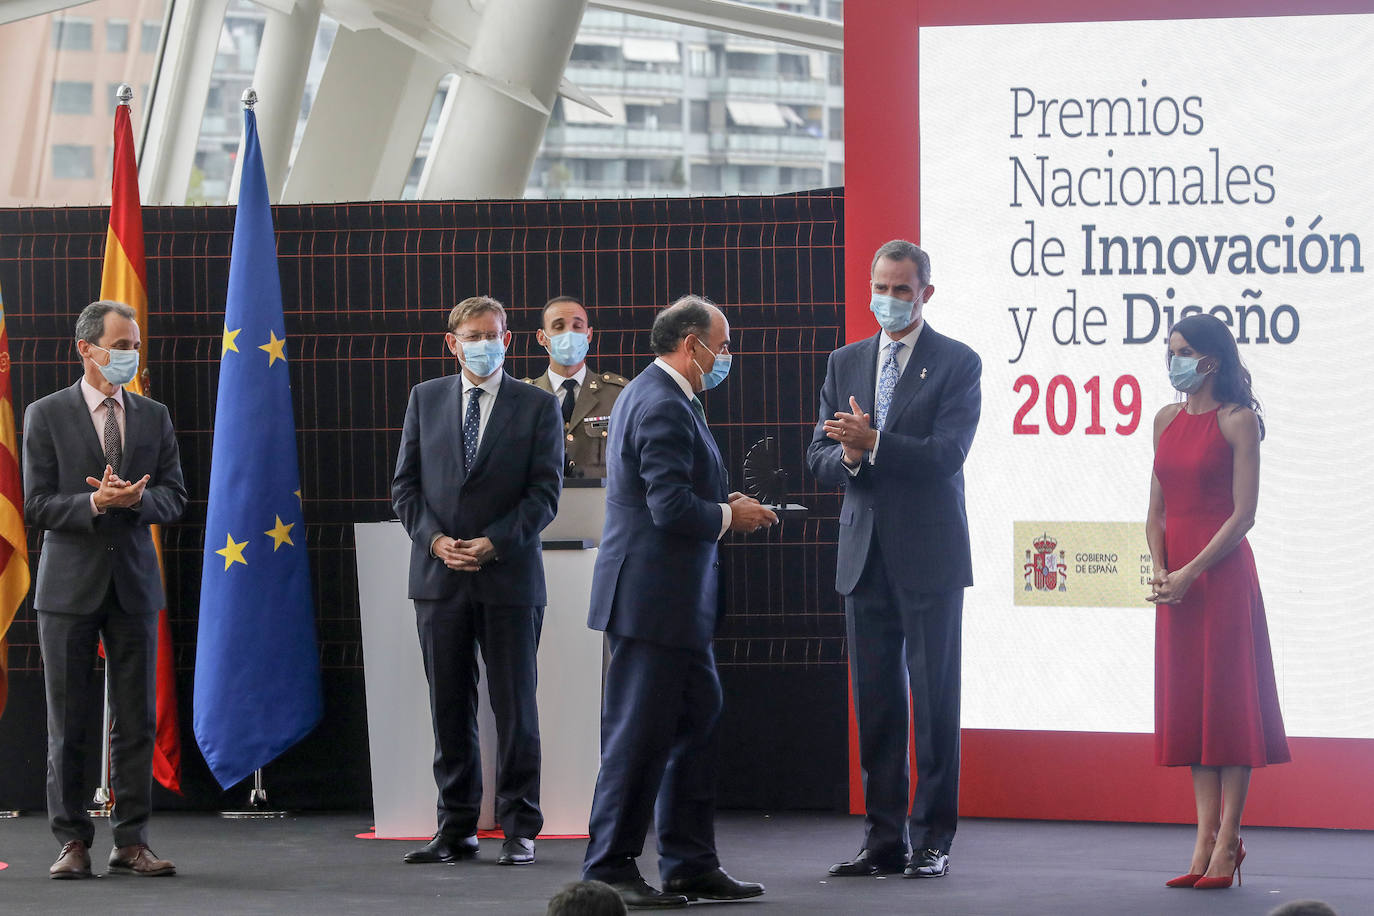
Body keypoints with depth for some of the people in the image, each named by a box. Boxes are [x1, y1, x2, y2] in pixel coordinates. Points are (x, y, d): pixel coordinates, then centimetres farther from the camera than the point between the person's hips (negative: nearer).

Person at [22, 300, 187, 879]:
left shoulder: (154, 418, 10)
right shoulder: (46, 416, 0)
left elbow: (175, 498, 7)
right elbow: (37, 506, -5)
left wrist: (137, 498, -14)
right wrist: (96, 503, -20)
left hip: (134, 580, 3)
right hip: (70, 583, -3)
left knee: (137, 719, 2)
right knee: (68, 722, 1)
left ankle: (131, 842, 7)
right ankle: (73, 842, 7)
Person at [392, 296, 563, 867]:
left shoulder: (538, 407, 3)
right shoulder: (426, 399, 11)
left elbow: (545, 492, -3)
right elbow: (405, 483, 9)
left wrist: (493, 543, -14)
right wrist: (434, 539, -7)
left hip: (509, 577, -2)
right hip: (439, 578, 2)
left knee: (514, 707, 0)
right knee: (449, 707, 5)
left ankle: (520, 830, 6)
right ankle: (457, 829, 10)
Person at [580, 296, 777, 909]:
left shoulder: (656, 396, 18)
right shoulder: (664, 407, -18)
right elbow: (672, 508, -25)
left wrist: (725, 506, 12)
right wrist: (731, 516, -9)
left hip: (676, 602, 11)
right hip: (653, 598, -11)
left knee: (698, 721, 13)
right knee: (640, 736, -4)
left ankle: (691, 864, 18)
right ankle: (609, 869, 3)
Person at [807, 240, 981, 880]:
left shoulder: (957, 364, -2)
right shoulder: (845, 364, 14)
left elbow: (947, 453, -14)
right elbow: (819, 458, 11)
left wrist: (873, 443, -23)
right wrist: (848, 458, -12)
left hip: (929, 558, -5)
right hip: (865, 556, 5)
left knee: (934, 703, -2)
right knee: (875, 704, 7)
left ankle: (933, 841, 3)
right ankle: (884, 839, 12)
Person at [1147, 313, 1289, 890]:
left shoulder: (1237, 421, -7)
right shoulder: (1168, 420, 12)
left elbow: (1244, 512, -11)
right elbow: (1157, 508, 13)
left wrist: (1190, 573, -16)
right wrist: (1160, 570, -3)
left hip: (1222, 572, -7)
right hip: (1176, 578, 7)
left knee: (1228, 700, -4)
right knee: (1187, 704, 5)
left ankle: (1227, 843, -2)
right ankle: (1205, 839, 8)